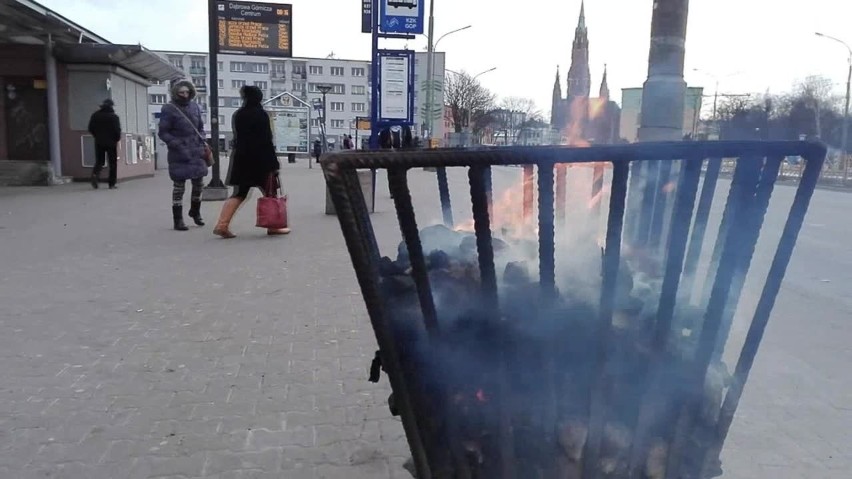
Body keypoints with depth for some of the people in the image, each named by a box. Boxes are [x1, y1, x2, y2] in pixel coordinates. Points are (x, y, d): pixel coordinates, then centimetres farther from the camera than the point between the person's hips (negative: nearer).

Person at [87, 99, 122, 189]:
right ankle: (112, 184, 3)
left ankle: (95, 174, -18)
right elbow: (117, 130, -13)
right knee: (112, 163, 5)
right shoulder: (114, 117, -10)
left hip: (99, 142, 3)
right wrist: (117, 139, 5)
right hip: (111, 142, -3)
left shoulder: (95, 115, 3)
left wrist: (97, 136, 18)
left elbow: (90, 128, 4)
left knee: (99, 161, 13)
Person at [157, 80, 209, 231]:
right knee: (179, 186, -1)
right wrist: (177, 145, -17)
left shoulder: (195, 106, 8)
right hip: (179, 154, -5)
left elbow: (201, 127, 18)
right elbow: (163, 133, -7)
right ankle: (178, 220, 7)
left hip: (196, 152, 5)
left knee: (199, 183, 12)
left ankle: (195, 211, 34)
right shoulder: (168, 109, -7)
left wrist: (202, 142, 2)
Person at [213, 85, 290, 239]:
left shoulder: (238, 115, 7)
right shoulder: (261, 115, -9)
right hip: (260, 160, -6)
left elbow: (237, 139, 13)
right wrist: (274, 163, -11)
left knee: (239, 194, 9)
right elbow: (266, 141, -13)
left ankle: (222, 225, -1)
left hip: (241, 159, 6)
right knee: (269, 193, 7)